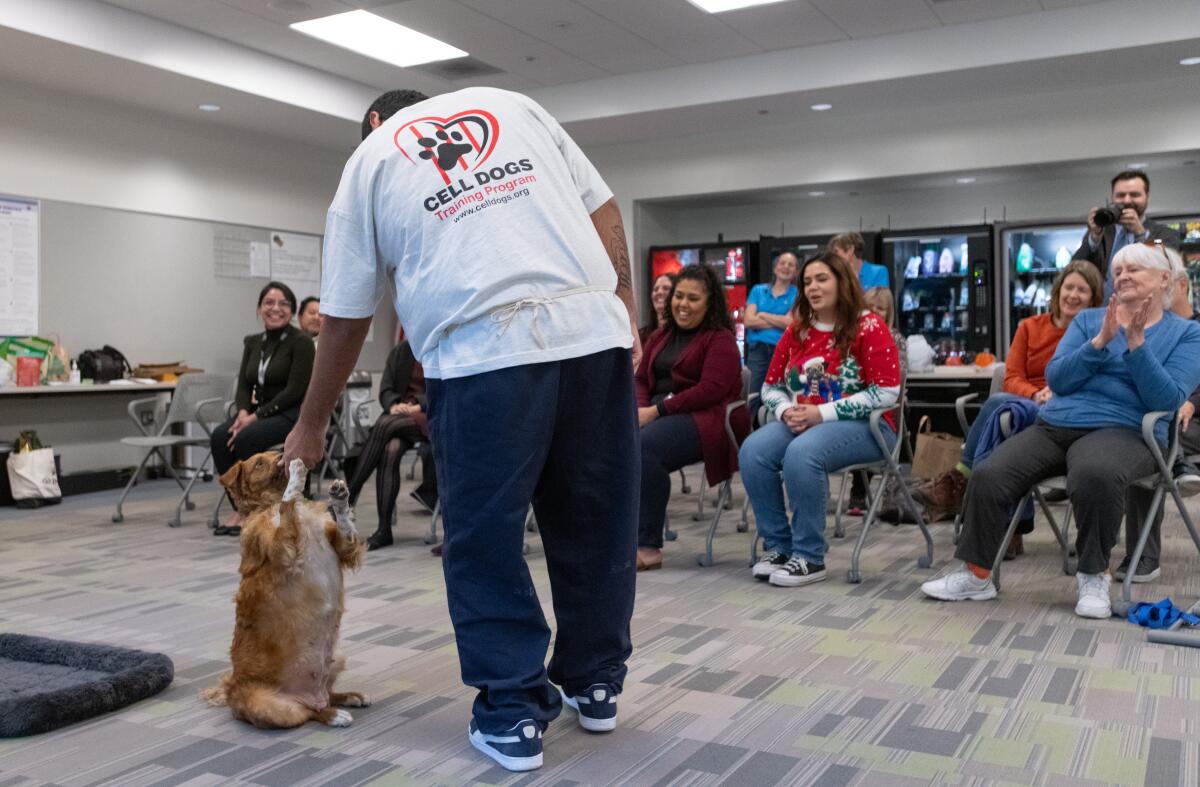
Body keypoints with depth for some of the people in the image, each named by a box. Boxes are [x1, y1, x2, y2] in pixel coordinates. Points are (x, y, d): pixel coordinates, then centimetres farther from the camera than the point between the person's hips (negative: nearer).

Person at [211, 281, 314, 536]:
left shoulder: (301, 341, -9)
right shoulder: (252, 342, 11)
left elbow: (295, 391, -16)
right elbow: (243, 385, 8)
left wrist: (257, 416, -20)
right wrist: (244, 412, -13)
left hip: (294, 414, -6)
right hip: (258, 411, 6)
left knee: (245, 438, -30)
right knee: (220, 436, -22)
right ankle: (239, 508, -15)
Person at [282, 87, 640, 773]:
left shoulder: (369, 161, 18)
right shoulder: (510, 103, 24)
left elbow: (345, 321, 17)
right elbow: (603, 209, 14)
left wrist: (311, 426, 27)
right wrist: (626, 309, 14)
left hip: (484, 350, -3)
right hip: (595, 329, 4)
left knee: (485, 538, 9)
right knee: (596, 521, 13)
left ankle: (514, 713, 14)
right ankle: (596, 685, 27)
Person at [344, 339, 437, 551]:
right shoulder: (401, 350, 14)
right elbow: (385, 390, 10)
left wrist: (417, 407, -20)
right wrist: (394, 405, -12)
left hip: (431, 417, -3)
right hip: (400, 416, 3)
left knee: (385, 425, -31)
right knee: (390, 450, -30)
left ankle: (349, 495, -23)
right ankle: (383, 529, -31)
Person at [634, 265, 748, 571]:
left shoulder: (721, 339, 1)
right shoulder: (660, 336, 23)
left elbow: (712, 390, -12)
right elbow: (640, 379, 19)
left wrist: (657, 410, -16)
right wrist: (641, 409, -5)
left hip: (704, 417, -6)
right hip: (657, 413, 6)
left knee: (644, 446, -34)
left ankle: (647, 546, -27)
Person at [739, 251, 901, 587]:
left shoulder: (869, 327, -6)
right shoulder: (796, 331, 11)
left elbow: (887, 392, -14)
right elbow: (771, 387, 16)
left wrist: (821, 413, -19)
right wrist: (787, 411, -9)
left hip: (863, 426, -5)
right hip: (802, 424, 6)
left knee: (802, 454, -36)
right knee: (752, 451, -23)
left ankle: (809, 557, -21)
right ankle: (778, 546, -11)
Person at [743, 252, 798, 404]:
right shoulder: (758, 290, 13)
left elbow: (791, 322, -8)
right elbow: (748, 321, 0)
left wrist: (762, 315, 1)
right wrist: (780, 322, -4)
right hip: (757, 350, 2)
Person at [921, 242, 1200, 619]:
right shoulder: (1088, 319, 16)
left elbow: (1166, 400, -7)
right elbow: (1055, 378, 4)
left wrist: (1136, 344, -15)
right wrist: (1100, 342, -8)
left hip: (1123, 431, -4)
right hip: (1054, 426, 4)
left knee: (1094, 475, -39)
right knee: (989, 476, -19)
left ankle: (1094, 575, -16)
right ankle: (976, 575, -5)